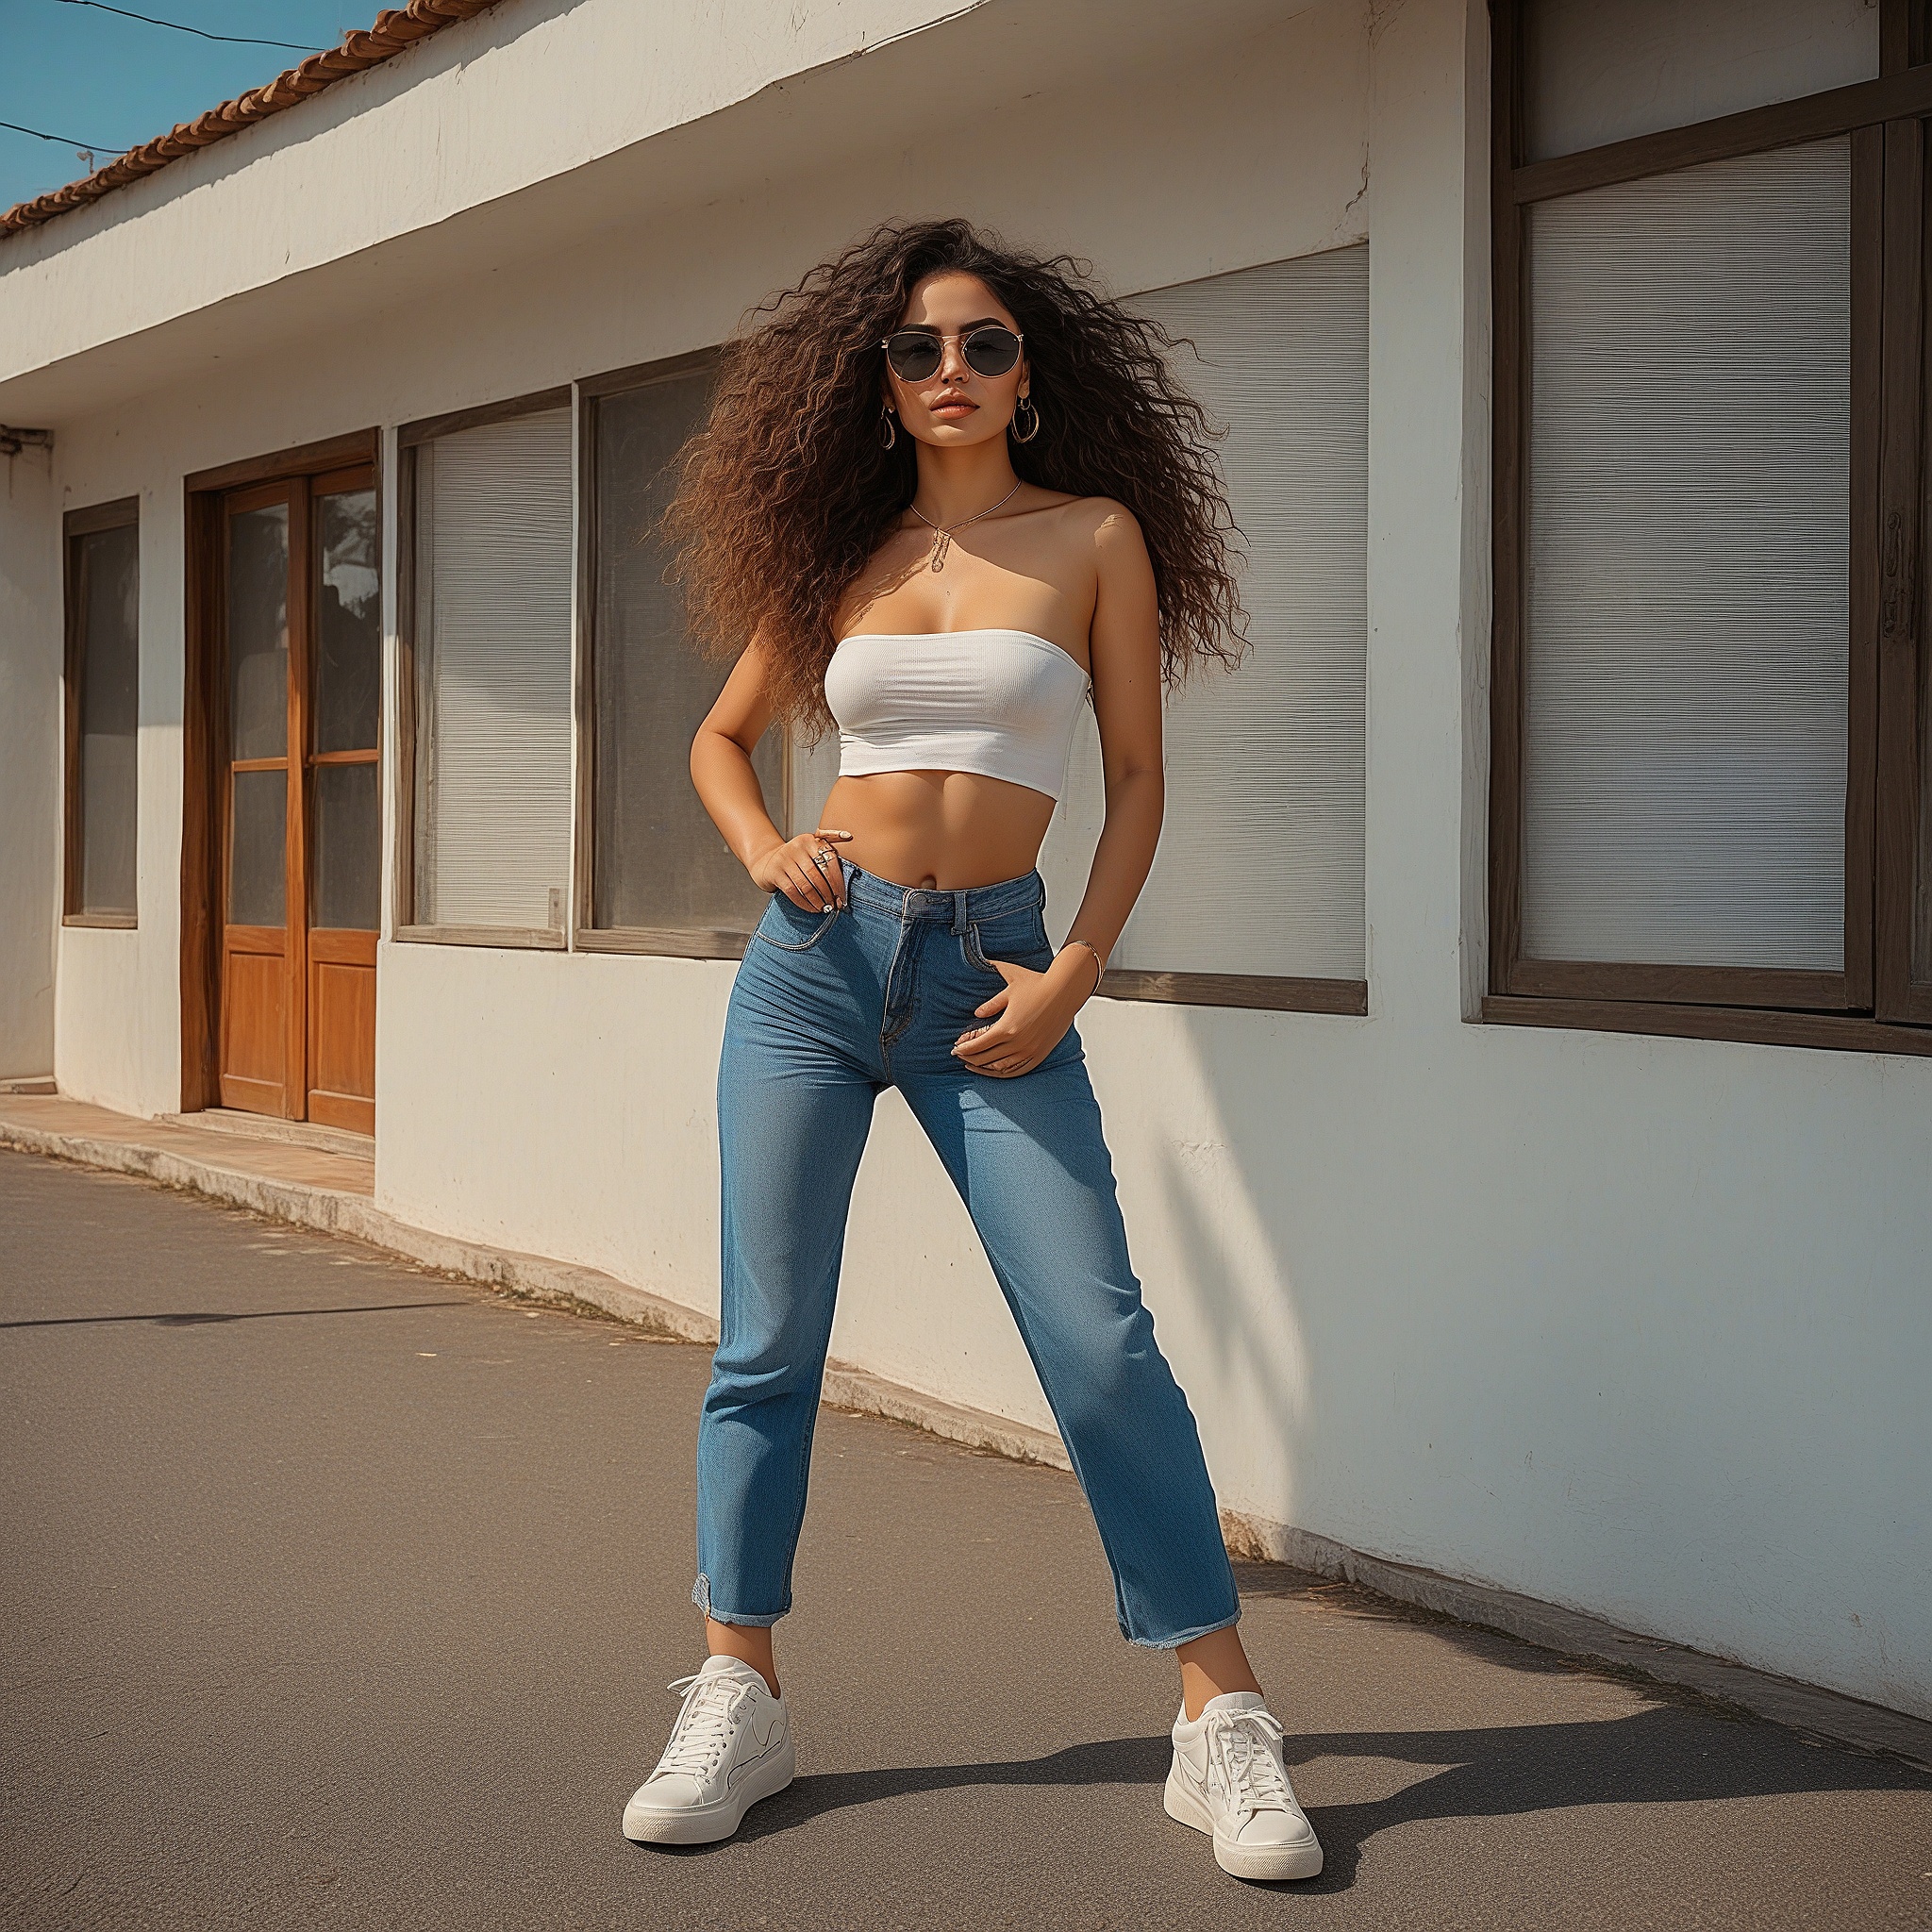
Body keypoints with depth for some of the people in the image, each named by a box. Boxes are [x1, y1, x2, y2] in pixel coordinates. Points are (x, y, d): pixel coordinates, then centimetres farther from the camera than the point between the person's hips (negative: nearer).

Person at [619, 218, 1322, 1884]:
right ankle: (739, 1701, 15)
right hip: (817, 954, 3)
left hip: (989, 971, -2)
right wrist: (765, 851, 1)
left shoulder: (1095, 533, 4)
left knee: (1101, 1341, -8)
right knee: (769, 1341, 4)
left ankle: (1222, 1717, 2)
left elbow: (1137, 780, 4)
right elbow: (723, 737, 22)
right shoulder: (840, 555, 10)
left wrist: (1073, 976, -7)